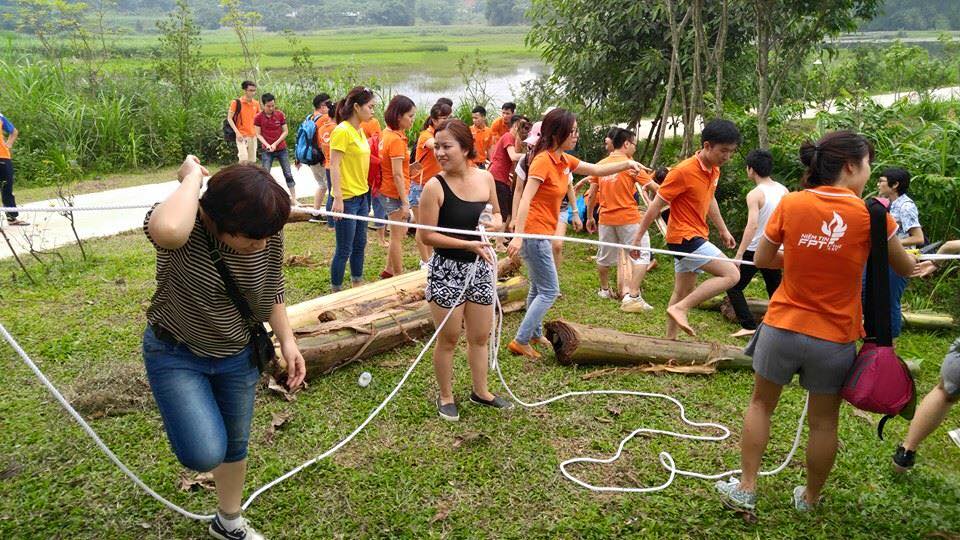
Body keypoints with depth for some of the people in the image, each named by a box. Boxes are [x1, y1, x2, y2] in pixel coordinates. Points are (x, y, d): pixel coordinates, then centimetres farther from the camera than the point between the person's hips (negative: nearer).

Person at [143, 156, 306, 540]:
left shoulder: (267, 235, -17)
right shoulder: (184, 224, -30)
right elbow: (167, 230, -57)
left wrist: (287, 341, -7)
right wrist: (193, 176, -40)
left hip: (238, 357, 4)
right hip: (175, 354, -4)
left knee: (235, 445, 19)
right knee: (205, 454, -17)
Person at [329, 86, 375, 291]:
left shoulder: (360, 131, 10)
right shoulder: (342, 131, -16)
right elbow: (334, 166, -19)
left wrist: (366, 191, 16)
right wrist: (338, 198, -23)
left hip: (362, 196, 9)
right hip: (347, 199, -9)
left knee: (360, 244, 18)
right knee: (344, 249, 0)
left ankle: (357, 284, 32)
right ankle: (336, 291, 12)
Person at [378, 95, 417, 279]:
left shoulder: (388, 134, 7)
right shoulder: (396, 139, -20)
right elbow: (397, 175, -22)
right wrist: (405, 203, -21)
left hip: (387, 191, 9)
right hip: (394, 194, -9)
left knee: (399, 233, 20)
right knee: (397, 235, 1)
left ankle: (389, 270, 30)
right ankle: (399, 276, 12)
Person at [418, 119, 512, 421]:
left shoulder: (485, 178, -1)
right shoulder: (435, 187, -16)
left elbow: (496, 215, 14)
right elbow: (426, 236, -16)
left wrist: (495, 223, -10)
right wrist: (468, 244, -23)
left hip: (480, 268, 5)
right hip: (447, 271, -5)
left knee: (480, 336, 17)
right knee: (449, 339, 8)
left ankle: (480, 391, 36)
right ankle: (446, 397, 27)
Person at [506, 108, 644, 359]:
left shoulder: (564, 160, 8)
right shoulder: (543, 160, -18)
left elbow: (597, 170, 17)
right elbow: (525, 199, -25)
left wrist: (626, 164, 3)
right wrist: (518, 236, -32)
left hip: (541, 233, 9)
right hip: (534, 232, -9)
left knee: (538, 288, 20)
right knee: (549, 291, -4)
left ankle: (535, 334, 35)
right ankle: (520, 341, 1)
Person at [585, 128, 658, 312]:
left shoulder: (600, 165, 6)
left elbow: (591, 195, 8)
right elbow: (654, 187, -11)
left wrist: (590, 217, 17)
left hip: (606, 219, 6)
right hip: (628, 218, -6)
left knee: (605, 256, 20)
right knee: (642, 255, -1)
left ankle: (604, 290, 37)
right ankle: (632, 296, -11)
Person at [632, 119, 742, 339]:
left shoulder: (714, 170, 6)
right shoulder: (683, 171, -20)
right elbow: (656, 205, -16)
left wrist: (723, 230, 27)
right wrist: (638, 237, -12)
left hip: (696, 236, 9)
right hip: (684, 237, -9)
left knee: (683, 291, 15)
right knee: (731, 274, -17)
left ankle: (670, 339, 25)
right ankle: (680, 308, -14)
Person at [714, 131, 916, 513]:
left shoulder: (790, 204, -7)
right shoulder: (872, 214, -10)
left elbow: (762, 260, 2)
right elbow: (906, 268, 5)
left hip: (782, 328, 1)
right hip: (835, 339, -1)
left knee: (761, 404, 20)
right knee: (823, 421, 17)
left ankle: (746, 490, 24)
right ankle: (809, 499, 35)